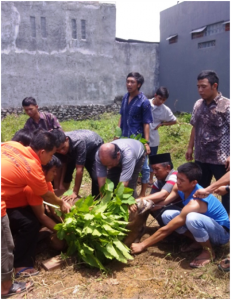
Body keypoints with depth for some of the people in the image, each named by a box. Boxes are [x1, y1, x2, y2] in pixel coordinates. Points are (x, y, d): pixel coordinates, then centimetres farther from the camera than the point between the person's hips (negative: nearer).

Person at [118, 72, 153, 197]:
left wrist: (146, 142, -17)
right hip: (125, 139, 6)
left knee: (143, 166, 7)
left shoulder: (144, 102, -12)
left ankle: (142, 194, 20)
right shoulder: (125, 97, 6)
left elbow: (146, 124, -12)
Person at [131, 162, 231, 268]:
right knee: (167, 215, -10)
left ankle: (209, 252, -13)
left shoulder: (195, 204, -35)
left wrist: (142, 245, -23)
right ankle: (198, 242, 3)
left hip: (222, 233, -7)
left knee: (192, 218, -40)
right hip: (204, 227, 8)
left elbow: (166, 229, -31)